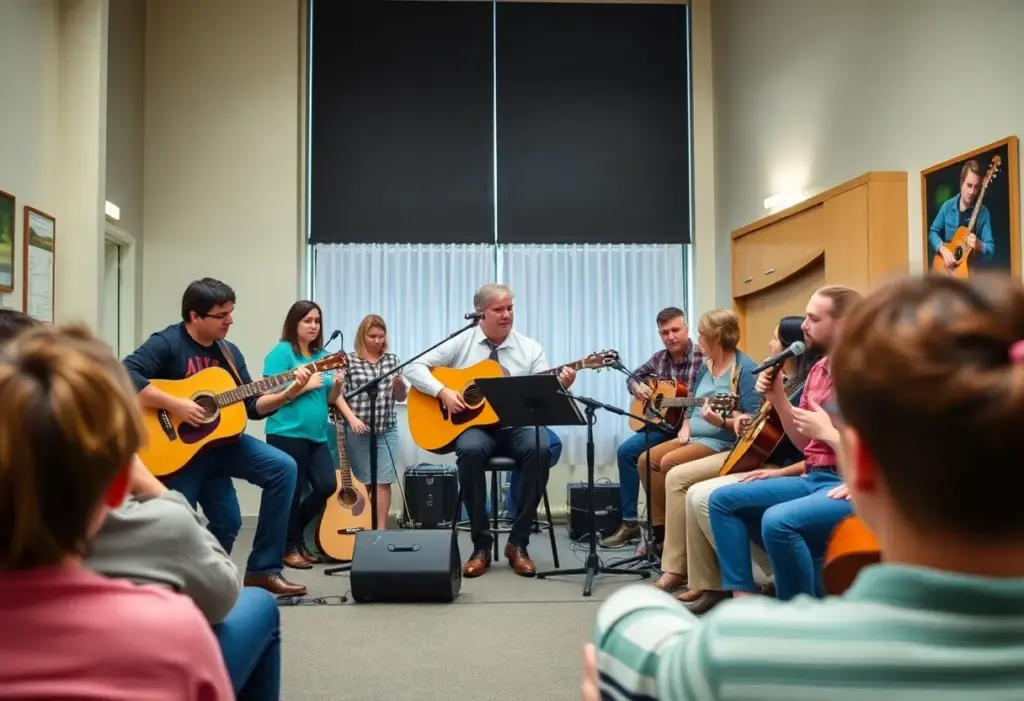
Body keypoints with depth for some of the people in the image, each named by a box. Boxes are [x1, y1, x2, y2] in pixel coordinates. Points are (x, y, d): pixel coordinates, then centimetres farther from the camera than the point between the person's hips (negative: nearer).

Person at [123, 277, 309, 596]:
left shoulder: (229, 352, 7)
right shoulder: (166, 343, -13)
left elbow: (252, 406, 9)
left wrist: (288, 394, -8)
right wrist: (176, 405, -30)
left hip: (220, 441, 6)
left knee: (283, 467, -13)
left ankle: (263, 568, -7)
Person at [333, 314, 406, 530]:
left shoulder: (392, 359, 8)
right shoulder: (349, 360, -1)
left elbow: (401, 398, 10)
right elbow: (338, 394, -5)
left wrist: (399, 384, -12)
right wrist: (352, 418, -18)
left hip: (386, 430, 2)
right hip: (358, 431, -2)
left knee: (383, 481, -1)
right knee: (363, 481, 5)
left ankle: (381, 528, 5)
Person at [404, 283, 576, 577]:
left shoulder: (530, 349, 7)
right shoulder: (460, 343, 4)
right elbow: (413, 367, 0)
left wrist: (561, 386, -23)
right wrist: (443, 392, -14)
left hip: (516, 426, 2)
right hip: (474, 425, -1)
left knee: (540, 449, -32)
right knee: (470, 450, -36)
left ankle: (518, 543, -19)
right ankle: (481, 544, -21)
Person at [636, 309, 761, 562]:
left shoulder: (744, 368, -13)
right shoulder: (705, 365, 14)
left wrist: (721, 422, -33)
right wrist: (686, 426, 5)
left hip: (724, 441, -9)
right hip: (694, 437, 9)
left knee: (669, 463, -26)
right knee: (647, 460, -6)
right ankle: (661, 530, 1)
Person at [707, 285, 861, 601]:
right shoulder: (817, 370, 12)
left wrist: (828, 432, -16)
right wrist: (777, 398, 4)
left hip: (849, 487, -9)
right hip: (813, 479, 9)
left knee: (778, 521, -33)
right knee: (723, 499, 2)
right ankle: (743, 599, -3)